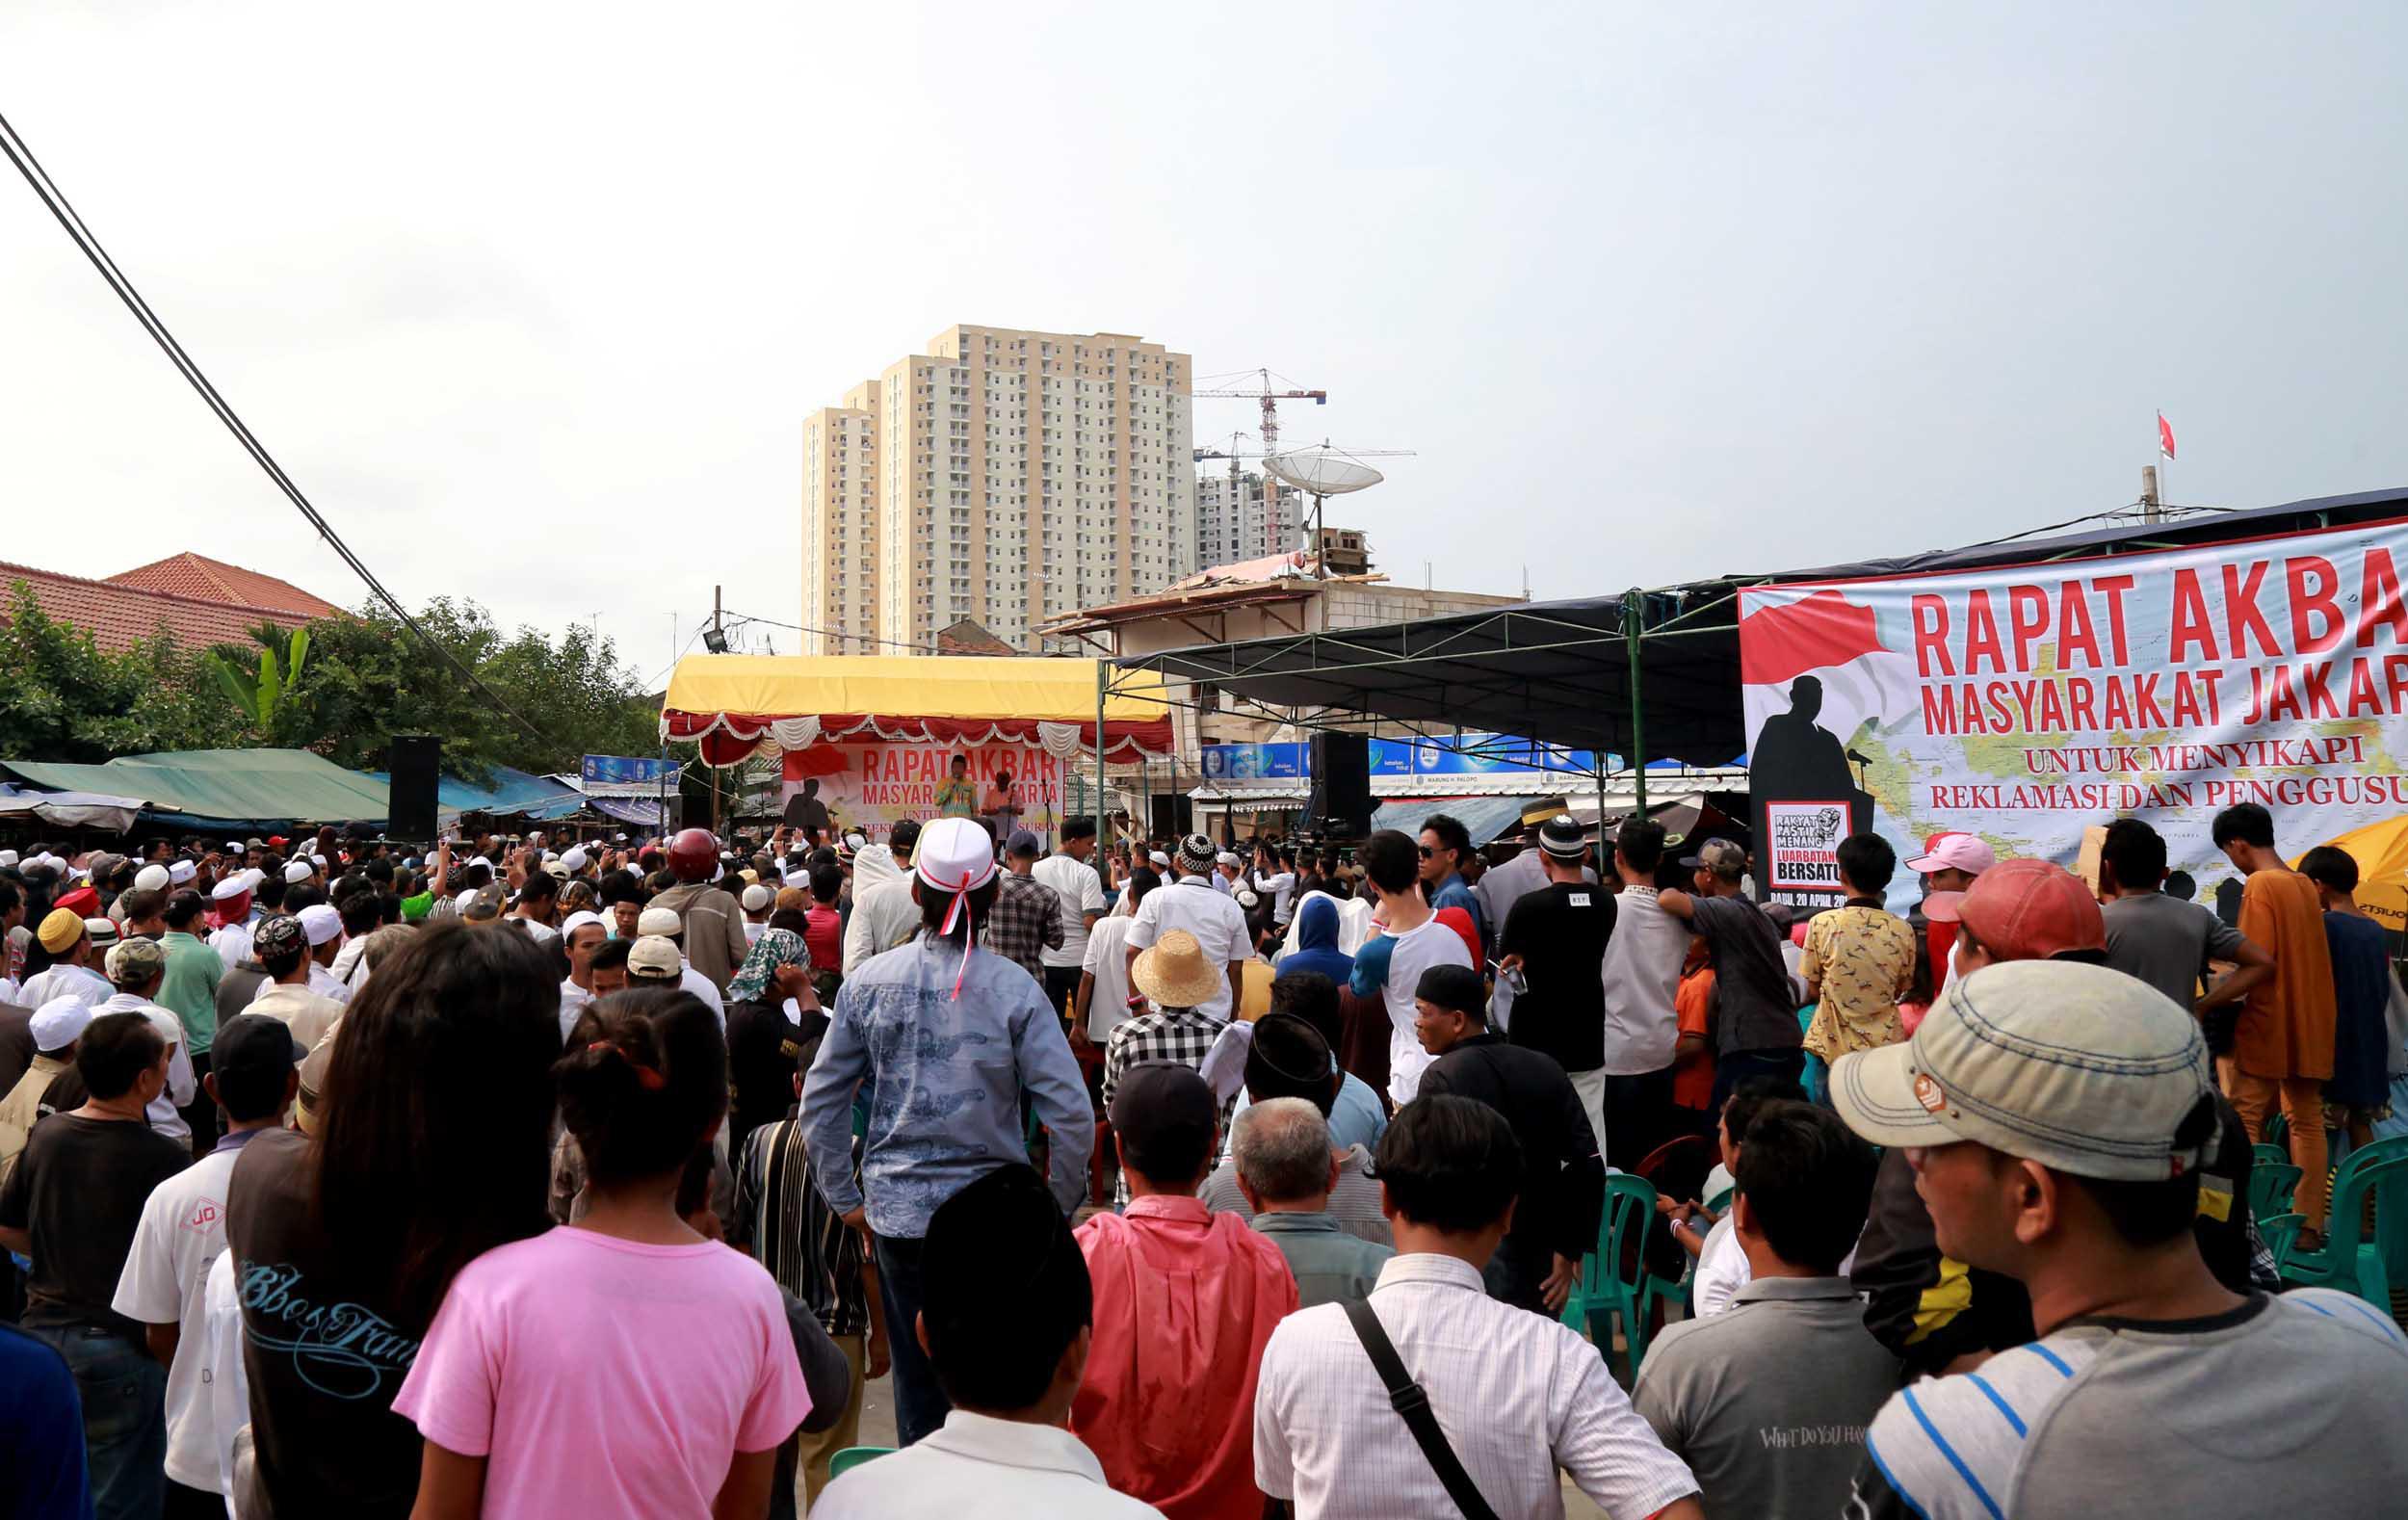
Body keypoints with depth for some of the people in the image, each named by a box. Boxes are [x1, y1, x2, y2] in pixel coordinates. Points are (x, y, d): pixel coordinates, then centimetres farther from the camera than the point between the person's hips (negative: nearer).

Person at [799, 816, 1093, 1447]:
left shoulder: (870, 980, -4)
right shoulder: (1014, 988, -12)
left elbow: (820, 1099, 1)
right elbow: (1071, 1113, -13)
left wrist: (846, 1199, 11)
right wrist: (1059, 1207, 1)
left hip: (897, 1211, 2)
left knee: (916, 1376, 16)